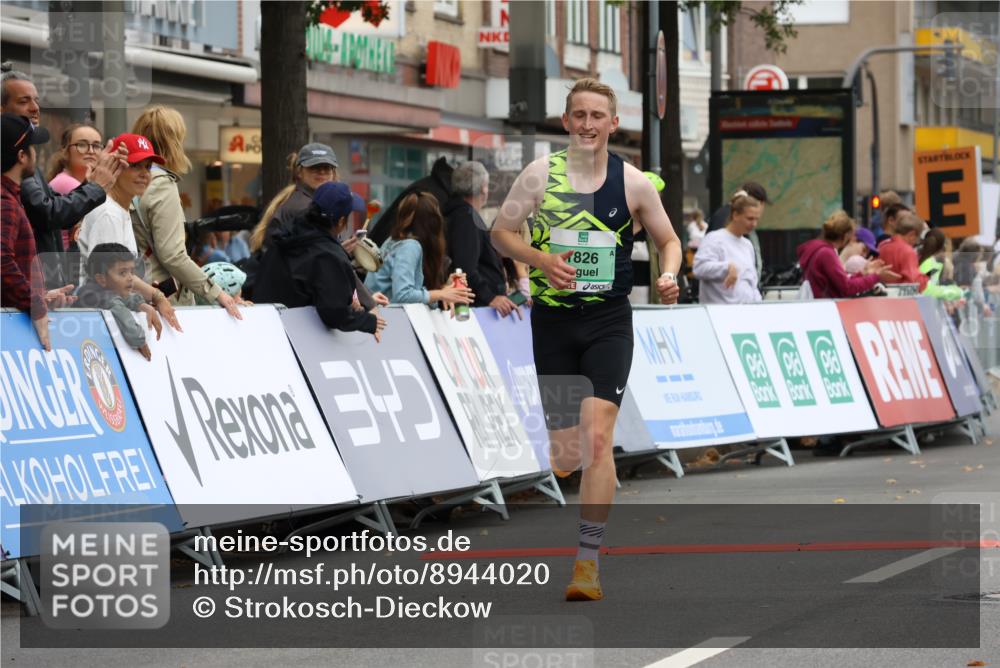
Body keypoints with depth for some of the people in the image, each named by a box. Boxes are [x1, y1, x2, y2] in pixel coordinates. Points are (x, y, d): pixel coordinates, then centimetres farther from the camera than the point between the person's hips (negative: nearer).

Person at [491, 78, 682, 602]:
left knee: (597, 434, -18)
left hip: (609, 321, -1)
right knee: (564, 450, 5)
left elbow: (668, 239, 12)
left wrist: (668, 276, -9)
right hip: (553, 320, 1)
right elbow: (500, 233, 4)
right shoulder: (541, 175, 0)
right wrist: (540, 259, -15)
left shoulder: (633, 183, 0)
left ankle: (588, 561, -19)